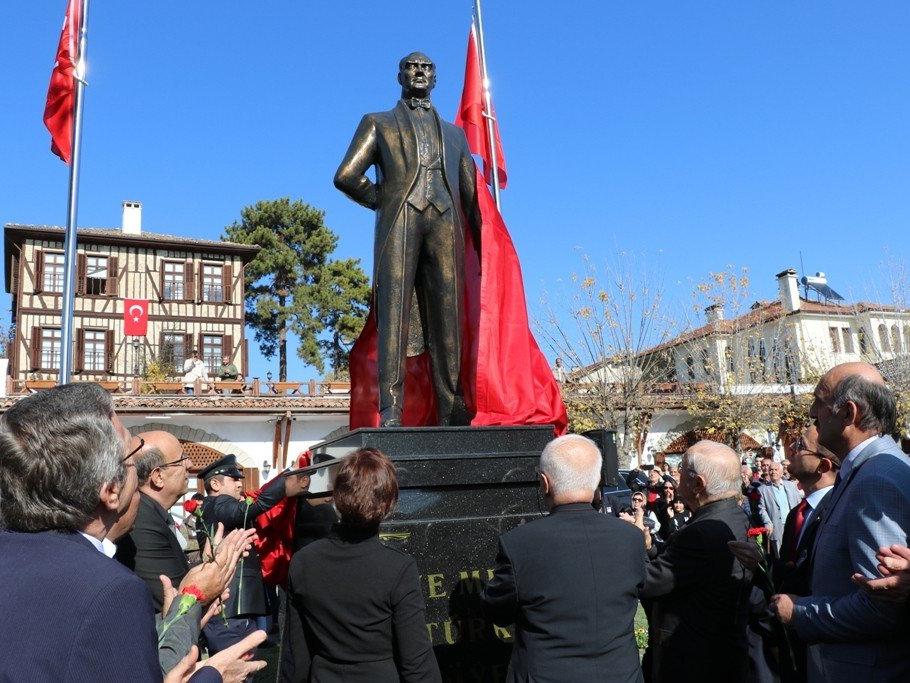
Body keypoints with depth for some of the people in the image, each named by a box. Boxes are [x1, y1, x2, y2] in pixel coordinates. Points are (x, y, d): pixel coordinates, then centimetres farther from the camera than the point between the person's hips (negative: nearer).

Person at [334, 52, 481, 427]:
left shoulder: (454, 133, 31)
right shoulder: (378, 123, 23)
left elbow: (470, 193, 22)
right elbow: (346, 176, 8)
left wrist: (482, 242, 10)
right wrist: (382, 200, 8)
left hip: (446, 224, 3)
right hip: (399, 221, -2)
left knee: (447, 315, -5)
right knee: (394, 309, -12)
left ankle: (452, 410, -6)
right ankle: (391, 410, -16)